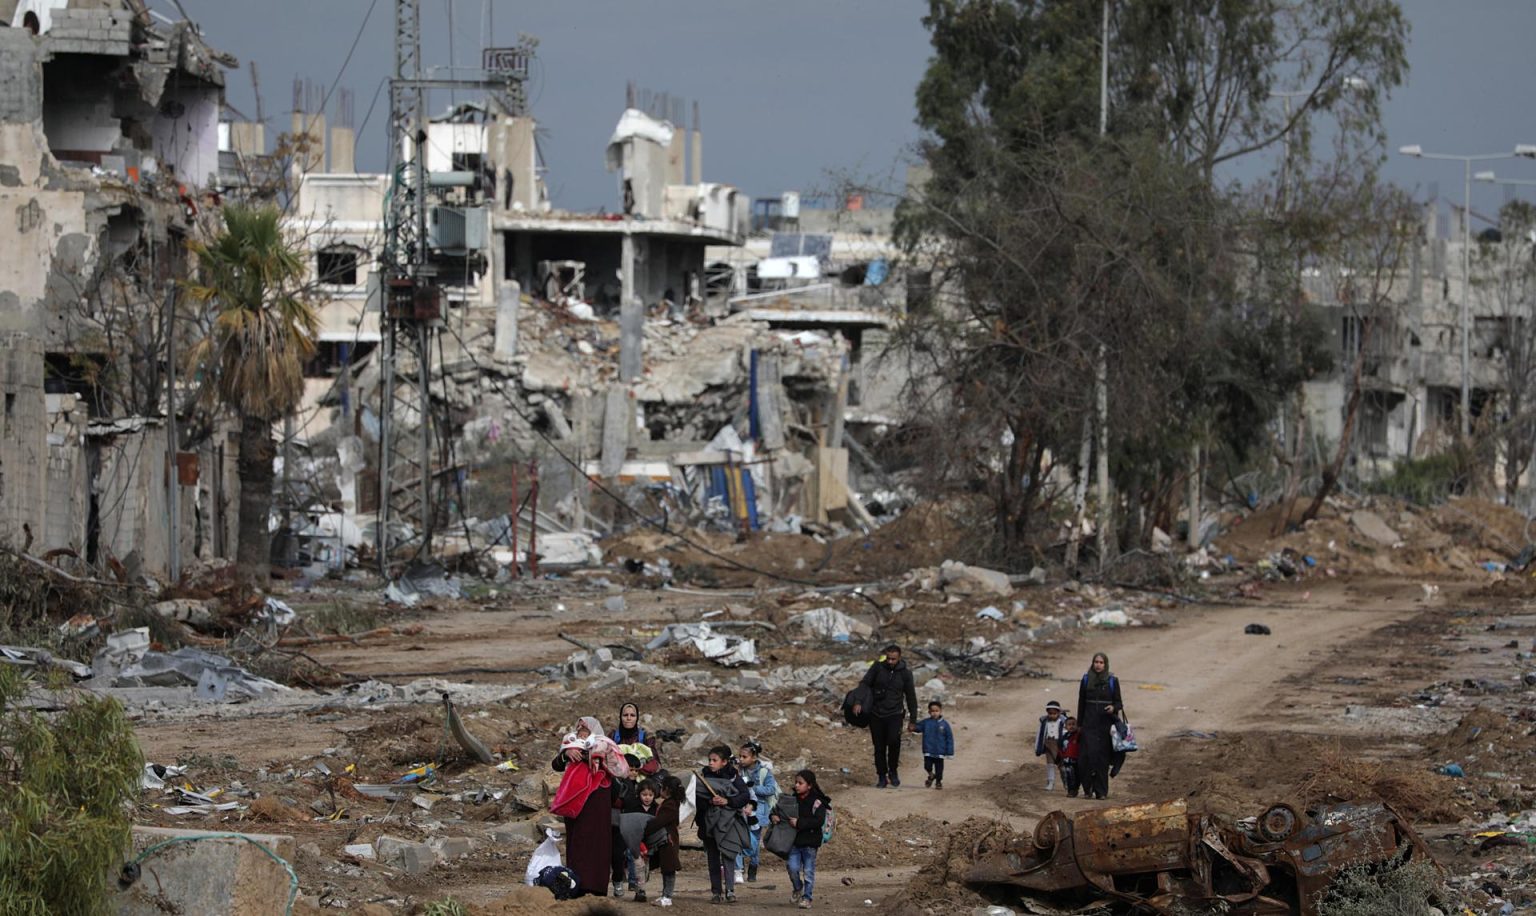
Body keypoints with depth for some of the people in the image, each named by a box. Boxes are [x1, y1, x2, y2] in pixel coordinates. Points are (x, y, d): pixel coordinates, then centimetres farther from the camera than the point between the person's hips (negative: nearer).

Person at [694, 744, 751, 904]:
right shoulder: (704, 776, 4)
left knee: (727, 856, -12)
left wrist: (727, 801, -17)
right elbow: (697, 798, 0)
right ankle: (716, 892, 12)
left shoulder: (733, 777, -2)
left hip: (727, 822, -3)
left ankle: (729, 890, -15)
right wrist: (709, 801, -18)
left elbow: (746, 796, -6)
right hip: (709, 822, 3)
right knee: (713, 858, 7)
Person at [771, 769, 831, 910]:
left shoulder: (817, 802, -9)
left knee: (808, 871, 2)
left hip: (810, 841, -4)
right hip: (794, 840, 4)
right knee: (793, 867, -4)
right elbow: (779, 809, 16)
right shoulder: (792, 799, 7)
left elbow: (819, 820, -19)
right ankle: (797, 889, 23)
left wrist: (799, 823, -24)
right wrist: (774, 816, -8)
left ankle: (807, 897, 11)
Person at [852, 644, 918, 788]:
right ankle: (882, 777, 18)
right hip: (876, 714, 1)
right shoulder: (878, 667, -1)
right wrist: (858, 702, -18)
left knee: (894, 740, -24)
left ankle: (893, 771, -3)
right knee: (879, 747, 4)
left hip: (895, 714, -1)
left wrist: (913, 719, 9)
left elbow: (911, 696, 9)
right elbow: (864, 684, -3)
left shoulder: (905, 673, 1)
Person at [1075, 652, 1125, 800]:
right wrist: (1079, 724, 10)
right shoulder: (1086, 680, 7)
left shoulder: (1112, 681, 4)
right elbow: (1081, 703, 11)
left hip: (1106, 723, -1)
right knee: (1088, 754, -11)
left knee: (1103, 756, -1)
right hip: (1089, 723, 1)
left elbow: (1118, 702, 7)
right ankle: (1088, 788, -1)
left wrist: (1114, 708, -17)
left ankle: (1101, 791, 4)